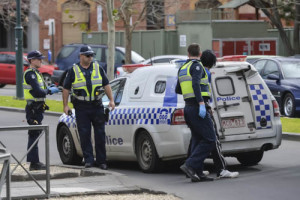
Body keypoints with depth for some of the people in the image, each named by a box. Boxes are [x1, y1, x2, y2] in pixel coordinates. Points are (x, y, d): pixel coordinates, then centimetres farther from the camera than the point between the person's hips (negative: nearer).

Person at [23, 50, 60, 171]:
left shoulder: (35, 73, 18)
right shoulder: (30, 74, -15)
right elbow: (37, 92, -22)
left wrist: (50, 89, 6)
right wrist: (50, 91, -9)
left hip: (37, 109, 10)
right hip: (33, 109, -10)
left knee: (35, 135, 13)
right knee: (34, 135, -8)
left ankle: (35, 162, 19)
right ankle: (34, 163, -7)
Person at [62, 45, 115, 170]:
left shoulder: (98, 68, 8)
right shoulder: (73, 71, 2)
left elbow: (106, 85, 12)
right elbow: (66, 89, 5)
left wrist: (111, 100, 3)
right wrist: (65, 105, 0)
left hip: (97, 106, 2)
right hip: (81, 108, -2)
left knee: (100, 134, 3)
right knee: (84, 134, -2)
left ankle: (101, 161, 9)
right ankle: (88, 160, 4)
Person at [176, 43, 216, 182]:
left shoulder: (183, 68, 19)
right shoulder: (196, 66, -7)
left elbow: (177, 90, 28)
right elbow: (195, 83, -23)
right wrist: (201, 103, -27)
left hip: (188, 107, 9)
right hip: (197, 107, -9)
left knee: (197, 139, 10)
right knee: (209, 139, -9)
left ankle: (198, 173, 7)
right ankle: (190, 165, -19)